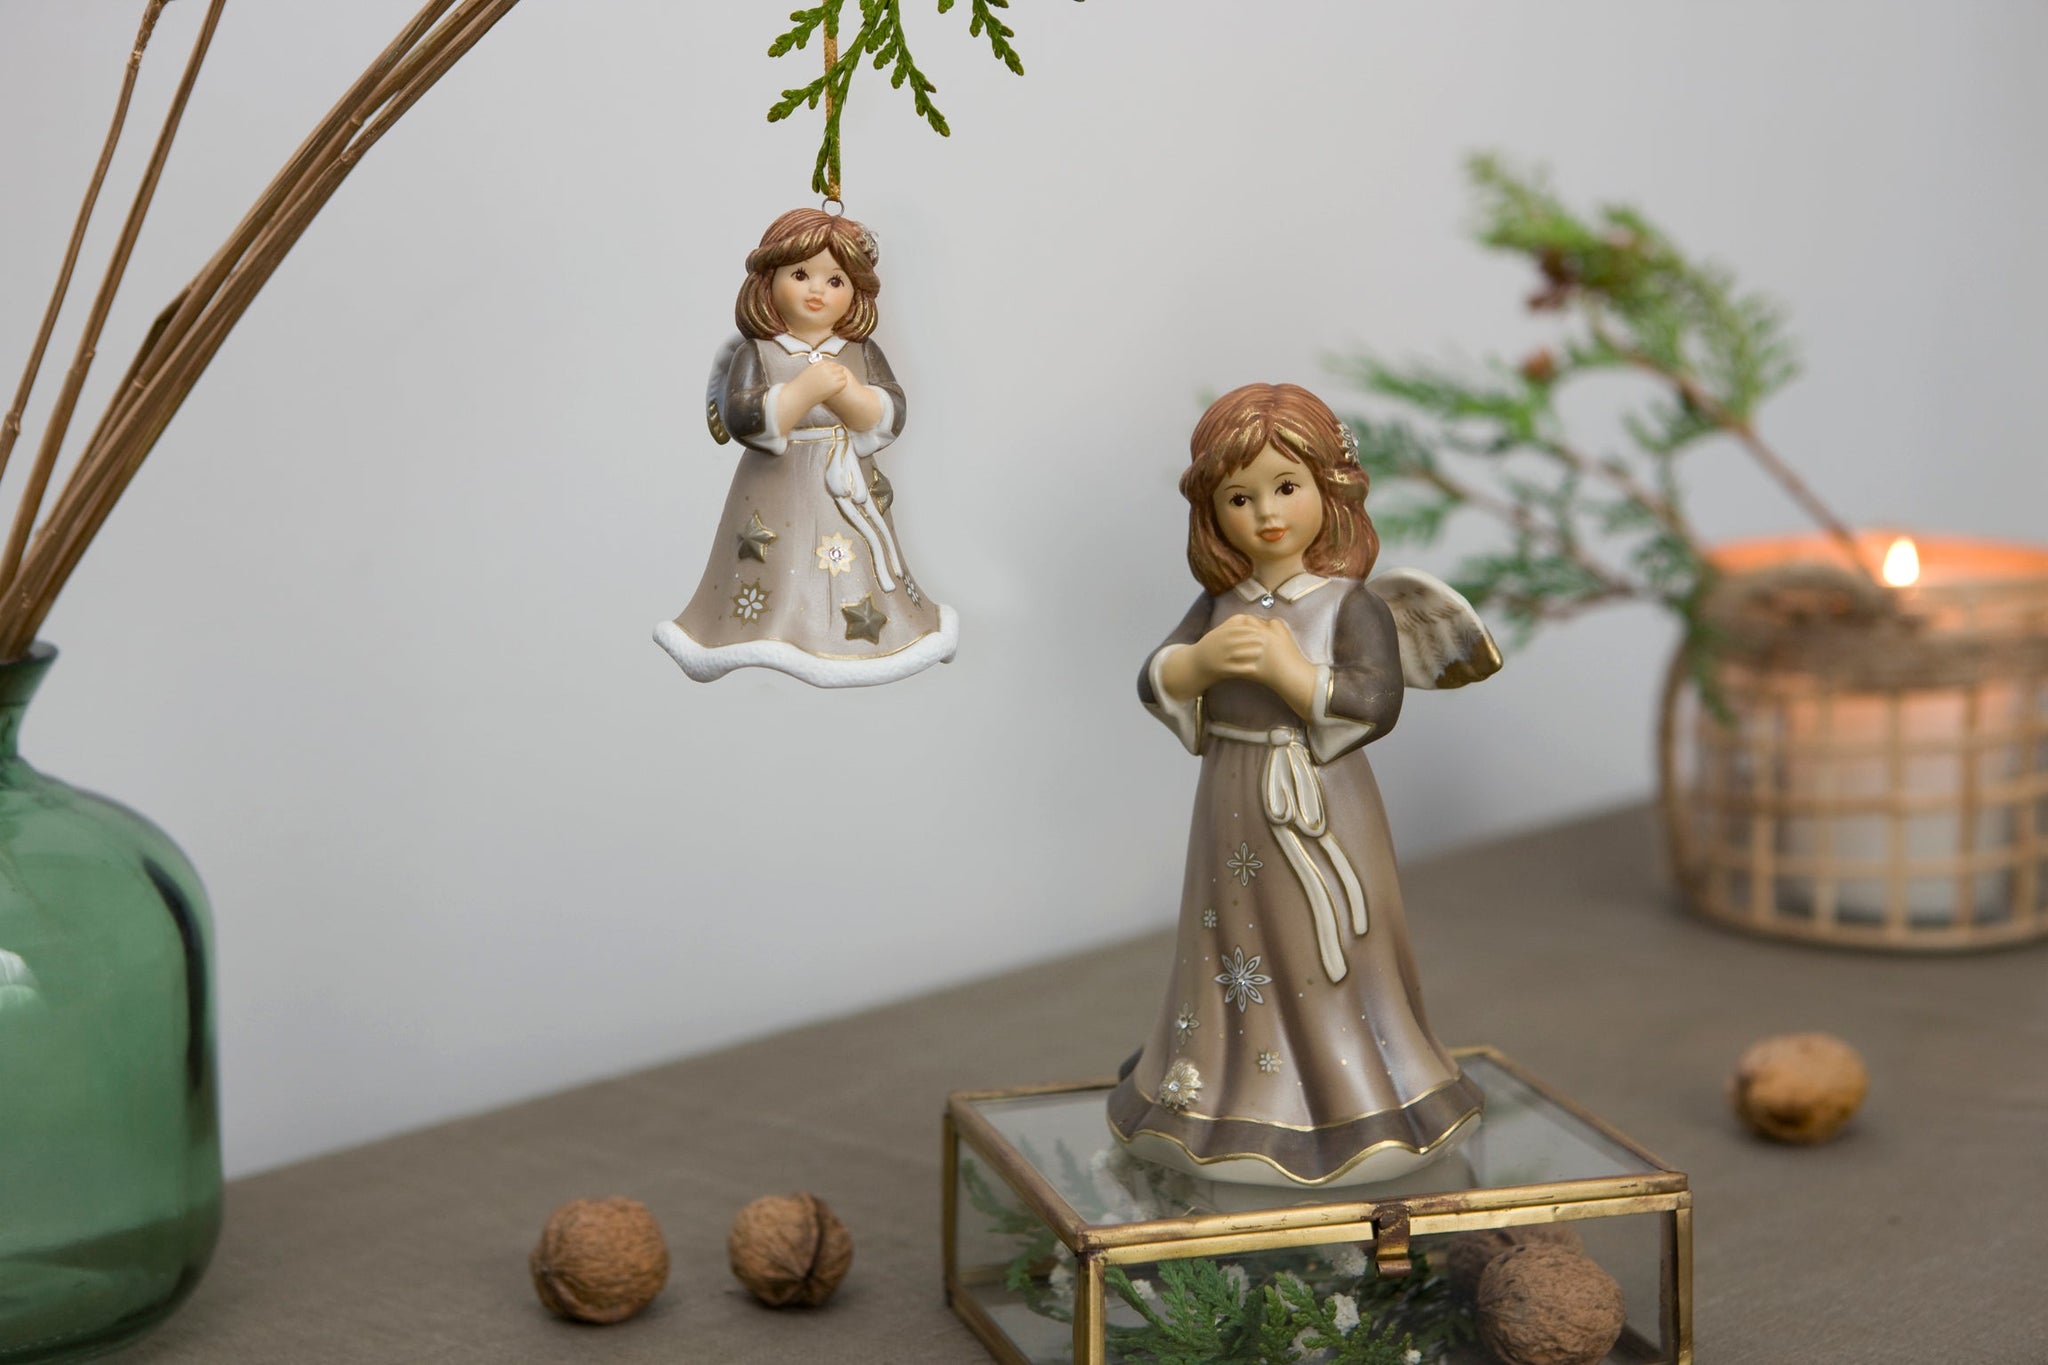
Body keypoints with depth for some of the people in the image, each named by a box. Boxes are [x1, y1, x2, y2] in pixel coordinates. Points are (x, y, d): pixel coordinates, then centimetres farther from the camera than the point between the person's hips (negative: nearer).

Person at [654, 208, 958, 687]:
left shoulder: (862, 352, 6)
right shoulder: (755, 353, -3)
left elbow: (892, 416, -2)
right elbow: (740, 419, -16)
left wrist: (850, 394, -21)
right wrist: (805, 389, -23)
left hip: (849, 494, 3)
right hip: (779, 496, -3)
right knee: (777, 587, -6)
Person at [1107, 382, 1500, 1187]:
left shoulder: (1351, 606, -10)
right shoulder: (1220, 607, 4)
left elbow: (1377, 704, -19)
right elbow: (1154, 684, 3)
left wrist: (1289, 670, -25)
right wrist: (1203, 660, -17)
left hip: (1318, 814, -5)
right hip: (1234, 808, 5)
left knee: (1324, 962, 2)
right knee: (1237, 955, 13)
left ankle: (1352, 1110, 14)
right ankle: (1233, 1098, 26)